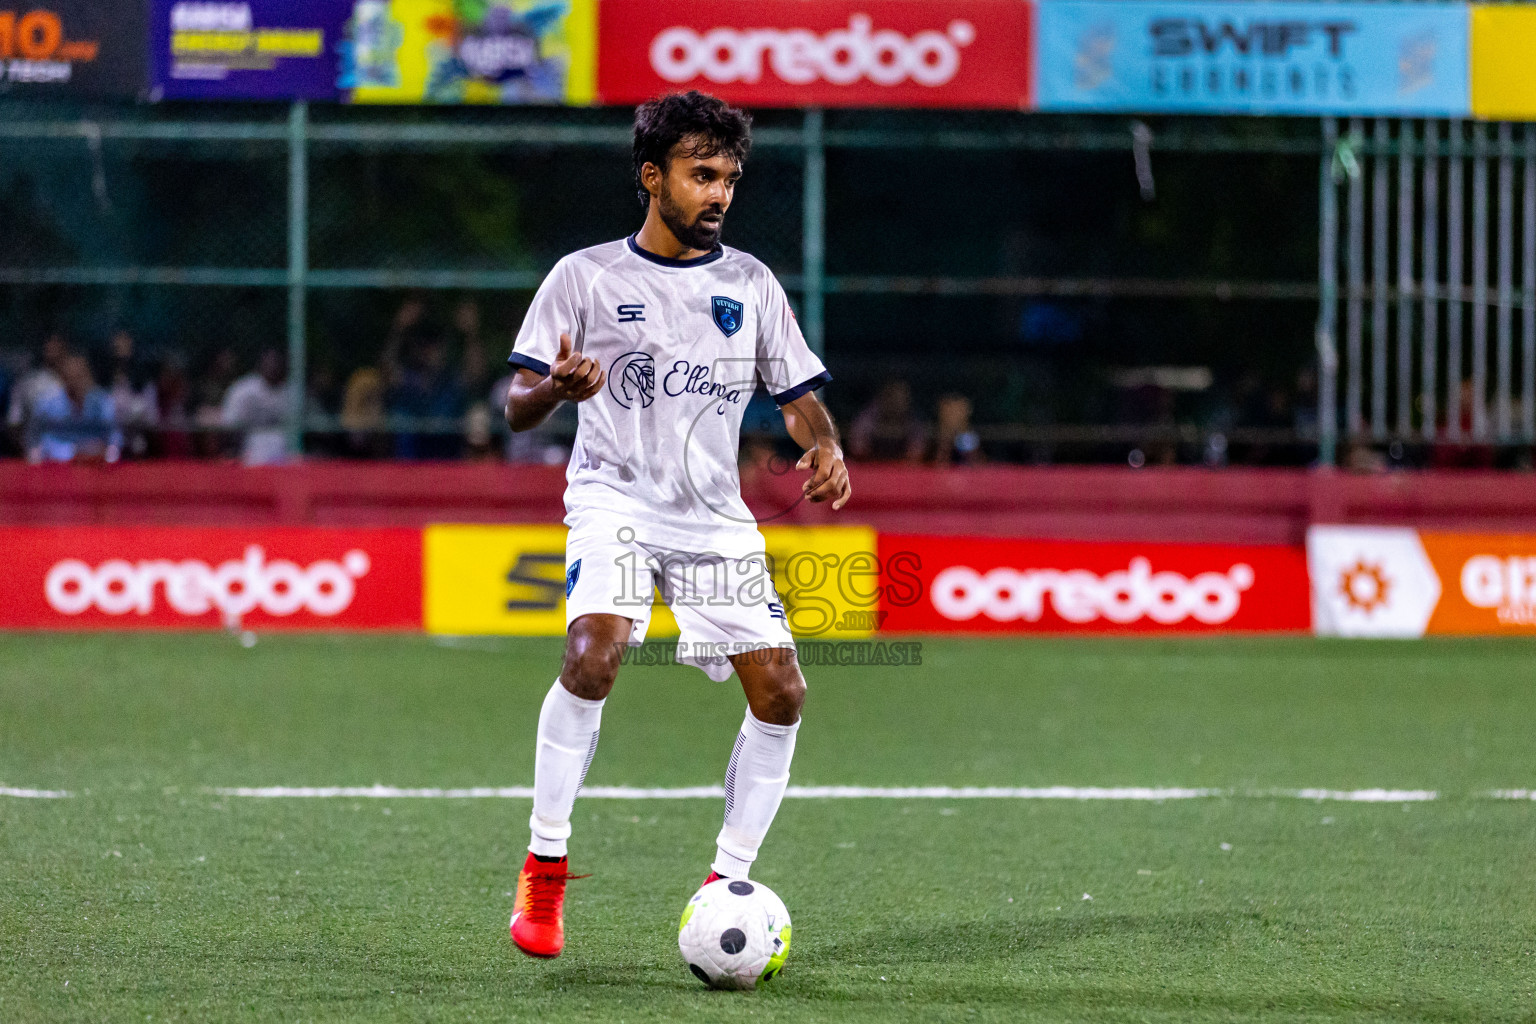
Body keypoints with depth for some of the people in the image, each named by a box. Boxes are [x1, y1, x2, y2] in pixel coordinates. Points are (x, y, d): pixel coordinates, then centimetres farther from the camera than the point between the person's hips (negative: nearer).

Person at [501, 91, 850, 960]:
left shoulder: (750, 284, 10)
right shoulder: (587, 277, 1)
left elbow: (800, 394, 13)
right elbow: (518, 407, 0)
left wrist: (826, 449, -10)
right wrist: (556, 389, -25)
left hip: (716, 517, 4)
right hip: (614, 500, -4)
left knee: (781, 693, -8)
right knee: (594, 654, -29)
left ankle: (728, 883, 8)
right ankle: (544, 872, -19)